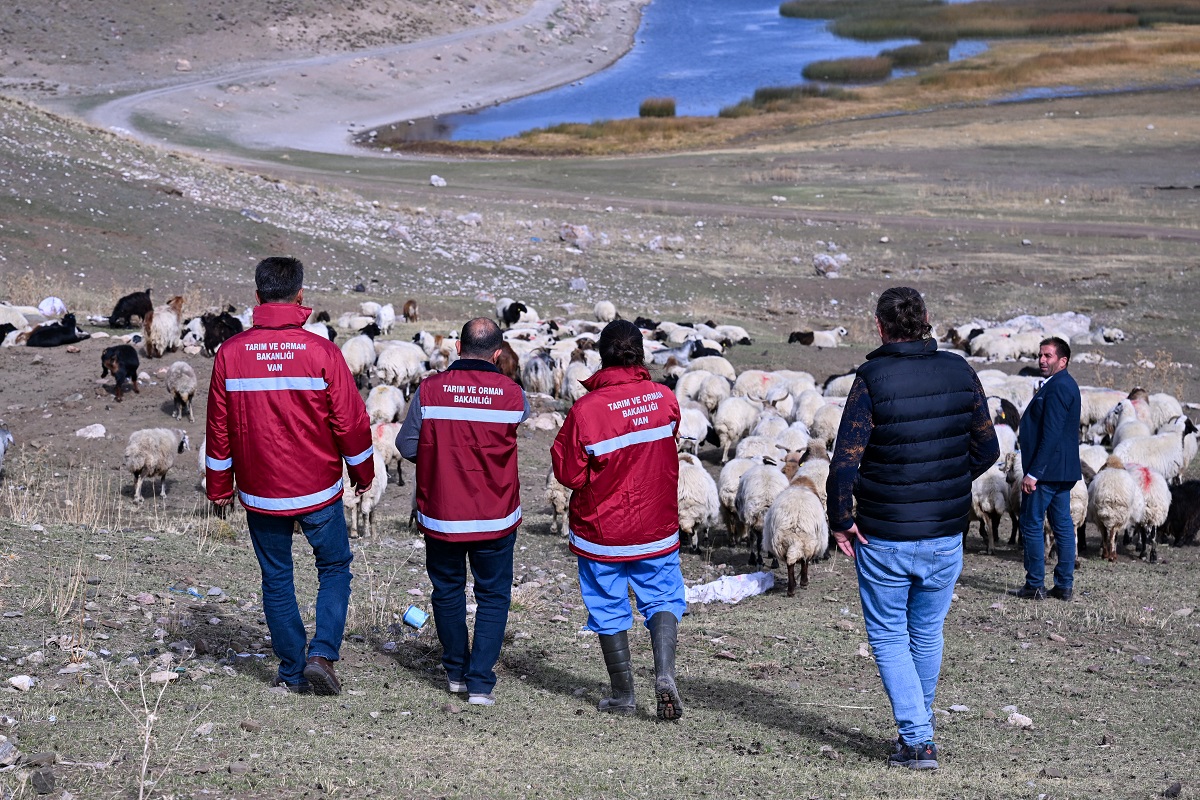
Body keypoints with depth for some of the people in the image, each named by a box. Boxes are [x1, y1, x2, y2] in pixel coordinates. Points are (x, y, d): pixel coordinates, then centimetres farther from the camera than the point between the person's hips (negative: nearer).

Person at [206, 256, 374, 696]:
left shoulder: (230, 353, -6)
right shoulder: (322, 352, -12)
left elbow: (218, 427, 1)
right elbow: (351, 422, -7)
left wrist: (219, 487, 13)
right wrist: (362, 473, 9)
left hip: (260, 493, 2)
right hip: (318, 492, -2)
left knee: (276, 579, 13)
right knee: (334, 567, 15)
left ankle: (292, 671, 19)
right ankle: (322, 653, 0)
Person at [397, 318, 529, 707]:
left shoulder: (430, 390, -10)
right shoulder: (512, 394, -9)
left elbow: (407, 446, -4)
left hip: (440, 515, 1)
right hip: (496, 519, -1)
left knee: (447, 591, 19)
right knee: (493, 596, 11)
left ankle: (456, 671, 30)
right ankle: (480, 682, 3)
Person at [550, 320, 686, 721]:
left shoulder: (586, 409, -18)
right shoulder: (664, 398, -6)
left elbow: (569, 474, -12)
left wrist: (561, 443, 3)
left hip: (601, 530, -2)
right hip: (657, 528, 2)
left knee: (609, 608, 11)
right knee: (663, 598, 13)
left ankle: (623, 693, 18)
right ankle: (665, 672, -8)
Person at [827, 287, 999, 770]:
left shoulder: (872, 380, -15)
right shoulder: (960, 373, -1)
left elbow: (845, 463, -18)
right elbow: (986, 450, 8)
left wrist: (841, 521, -5)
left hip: (884, 537, -4)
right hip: (947, 535, 4)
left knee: (889, 638, 9)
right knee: (928, 634, 21)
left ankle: (917, 741, 2)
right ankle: (918, 727, 33)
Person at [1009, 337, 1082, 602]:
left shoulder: (1057, 388, -17)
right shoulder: (1066, 385, 16)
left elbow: (1051, 435, -23)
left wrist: (1033, 473, -24)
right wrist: (1026, 434, 12)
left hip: (1047, 470, -10)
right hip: (1063, 470, 10)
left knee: (1032, 525, -3)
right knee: (1063, 526, 10)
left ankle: (1034, 586, 1)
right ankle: (1064, 585, 14)